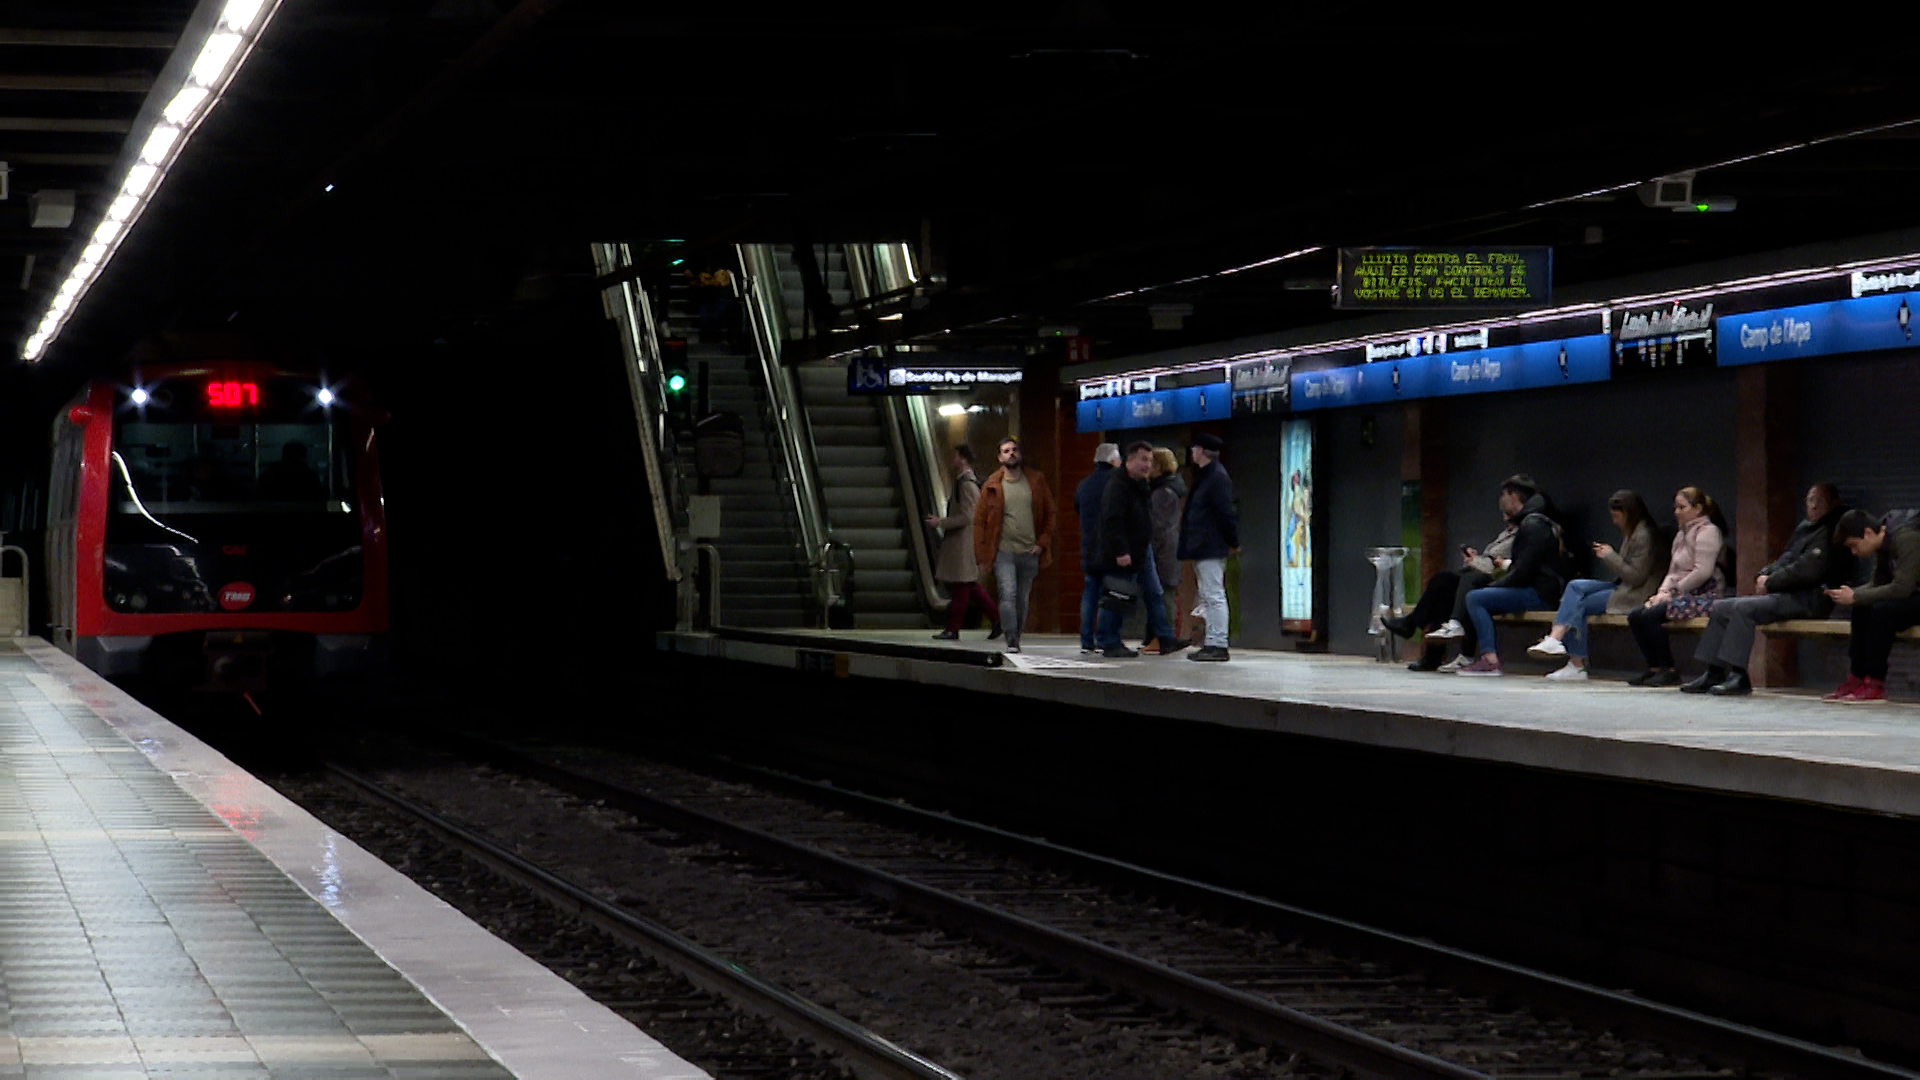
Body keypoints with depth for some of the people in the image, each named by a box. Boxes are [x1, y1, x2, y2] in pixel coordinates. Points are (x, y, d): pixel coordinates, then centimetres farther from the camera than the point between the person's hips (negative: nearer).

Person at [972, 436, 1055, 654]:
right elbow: (979, 521, 4)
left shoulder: (1036, 481, 7)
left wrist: (1043, 542, 1)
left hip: (1030, 552, 2)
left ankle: (1017, 638, 20)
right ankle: (1011, 642, -16)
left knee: (1023, 599, 8)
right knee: (1008, 595, -16)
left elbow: (1049, 514, 12)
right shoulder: (992, 486, 2)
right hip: (1003, 552, -2)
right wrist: (982, 556, -1)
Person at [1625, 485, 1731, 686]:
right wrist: (1663, 592, 0)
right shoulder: (1681, 535, 22)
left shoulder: (1708, 532, -8)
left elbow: (1702, 572, -18)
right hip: (1684, 595, 9)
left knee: (1650, 615, -26)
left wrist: (1673, 592, -15)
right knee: (1635, 616, -6)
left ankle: (1669, 671, -18)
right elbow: (1673, 572, 20)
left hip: (1704, 596, -9)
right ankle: (1654, 668, -3)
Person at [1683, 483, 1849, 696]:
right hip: (1785, 594, 10)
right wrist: (1765, 574, 2)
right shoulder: (1804, 528, 22)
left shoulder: (1830, 533, -9)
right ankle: (1714, 674, -1)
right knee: (1719, 608, 5)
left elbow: (1809, 570, -18)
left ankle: (1738, 677, -30)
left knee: (1743, 608, -28)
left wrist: (1770, 583, -11)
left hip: (1809, 599, -10)